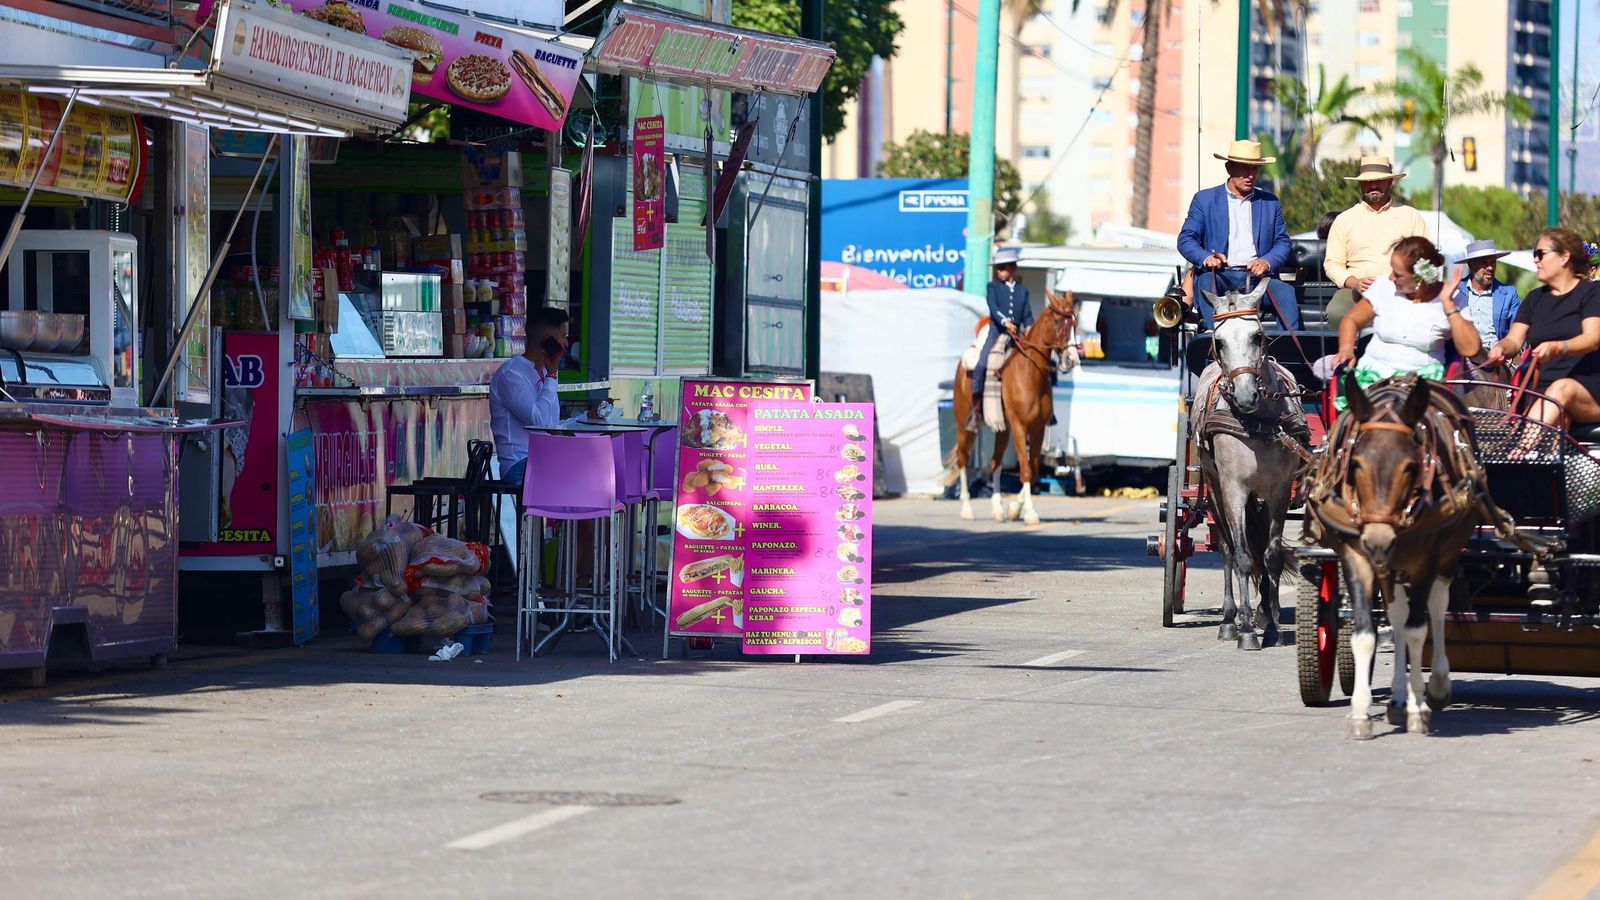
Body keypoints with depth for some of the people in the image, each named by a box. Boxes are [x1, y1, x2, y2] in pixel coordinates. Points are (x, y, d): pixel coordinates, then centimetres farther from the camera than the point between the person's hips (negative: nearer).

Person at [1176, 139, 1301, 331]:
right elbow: (1186, 239, 4)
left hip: (1257, 277, 2)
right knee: (1206, 282, -35)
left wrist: (1267, 262, -10)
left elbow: (1283, 242, 14)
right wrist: (1206, 258, -18)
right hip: (1220, 276, -2)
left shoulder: (1270, 203, 18)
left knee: (1286, 293, -27)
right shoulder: (1204, 199, 11)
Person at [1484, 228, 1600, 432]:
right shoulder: (1536, 298, 22)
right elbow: (1514, 341, 13)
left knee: (1562, 389, -38)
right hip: (1541, 390, 4)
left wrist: (1556, 348, -31)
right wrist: (1501, 349, -13)